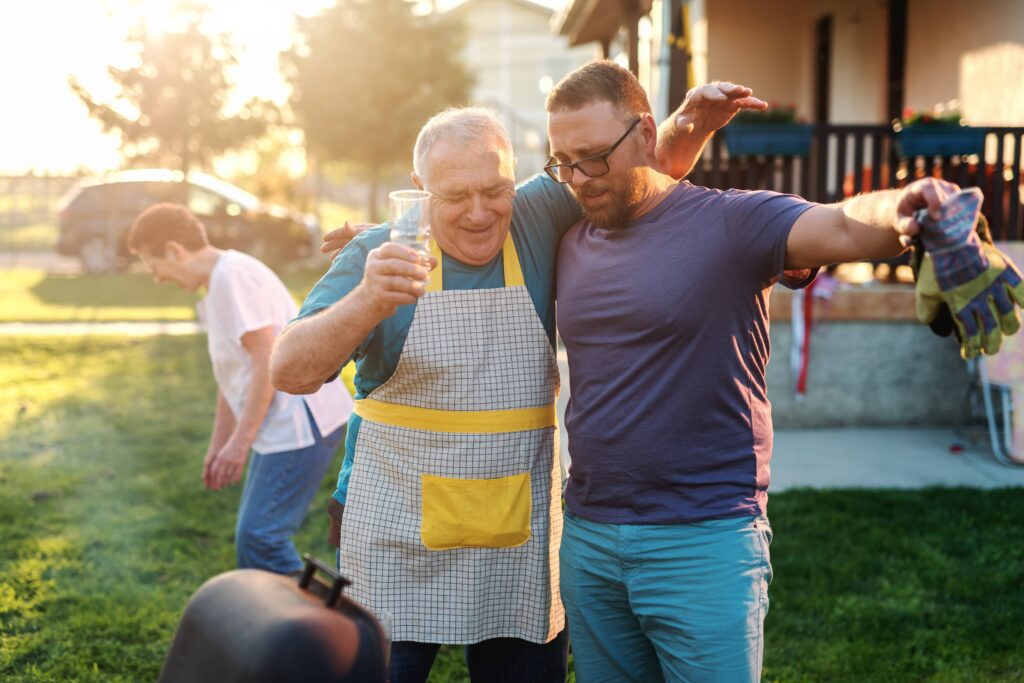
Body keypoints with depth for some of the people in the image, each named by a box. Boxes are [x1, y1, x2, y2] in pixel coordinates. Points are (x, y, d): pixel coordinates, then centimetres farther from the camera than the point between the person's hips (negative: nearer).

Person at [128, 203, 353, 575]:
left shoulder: (234, 275, -13)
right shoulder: (218, 285, 19)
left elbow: (269, 360, -20)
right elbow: (232, 376, 25)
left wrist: (240, 441, -18)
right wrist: (218, 446, 26)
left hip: (301, 422, -11)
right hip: (283, 427, 11)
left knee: (259, 537, -10)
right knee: (253, 535, 15)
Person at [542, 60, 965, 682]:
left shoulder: (728, 223, -9)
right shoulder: (570, 245, 9)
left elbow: (841, 228, -26)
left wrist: (897, 214, -47)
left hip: (706, 540, -5)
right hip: (588, 538, 6)